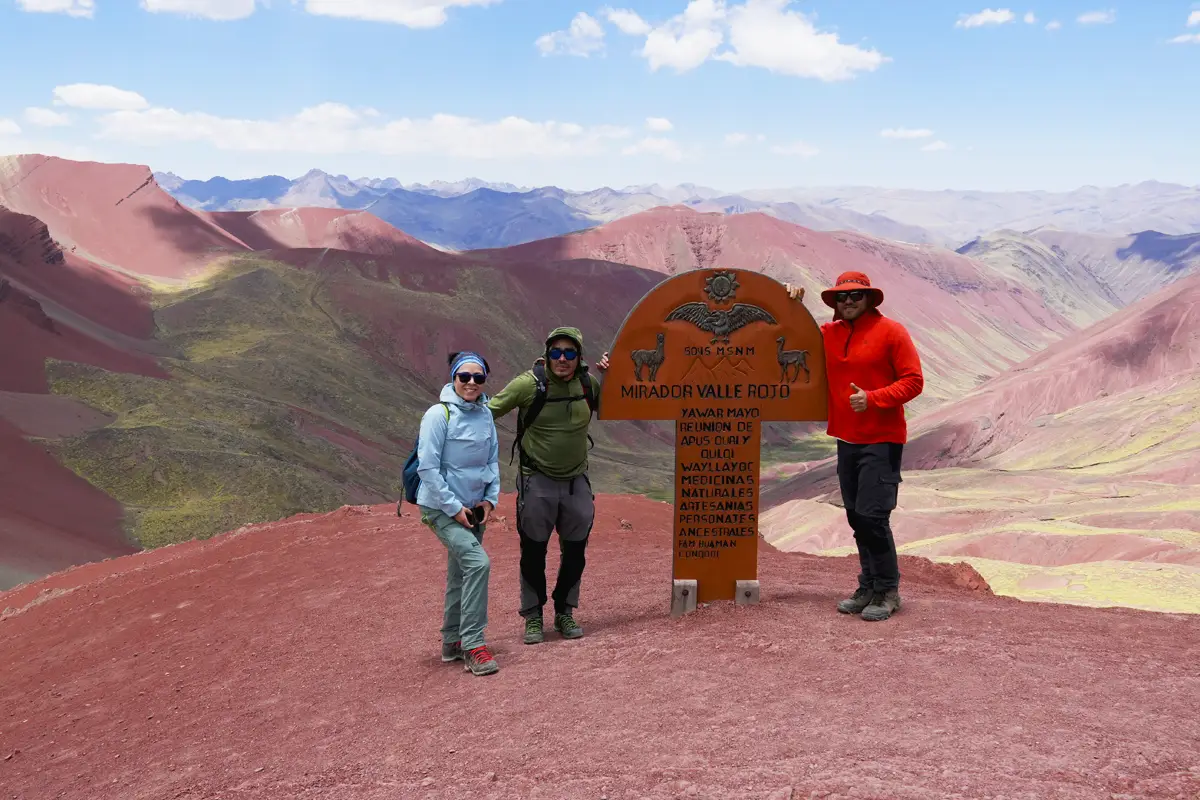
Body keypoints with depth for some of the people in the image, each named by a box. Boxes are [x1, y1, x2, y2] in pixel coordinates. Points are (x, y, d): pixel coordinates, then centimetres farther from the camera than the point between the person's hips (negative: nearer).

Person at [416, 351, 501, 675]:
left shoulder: (485, 414, 3)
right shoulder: (439, 415, -16)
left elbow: (492, 460, 13)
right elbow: (427, 468, -17)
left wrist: (491, 498, 0)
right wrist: (454, 507, -16)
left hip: (474, 507, 7)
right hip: (442, 508, -7)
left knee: (460, 575, 15)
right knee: (477, 562, -22)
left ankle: (452, 642, 30)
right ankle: (473, 645, -16)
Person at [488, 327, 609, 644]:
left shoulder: (588, 383, -3)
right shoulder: (528, 383, -15)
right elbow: (489, 411, -9)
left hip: (577, 481, 4)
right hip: (537, 482, -3)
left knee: (575, 552, 13)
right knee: (533, 552, 6)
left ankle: (565, 612, 31)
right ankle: (533, 617, 22)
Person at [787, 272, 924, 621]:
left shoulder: (891, 332, -6)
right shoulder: (828, 334, 10)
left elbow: (913, 381, -9)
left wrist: (872, 398, -21)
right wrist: (793, 306, 6)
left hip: (882, 439, -6)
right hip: (846, 439, 6)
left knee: (872, 516, -10)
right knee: (855, 516, 10)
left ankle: (887, 591, 4)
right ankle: (868, 587, 21)